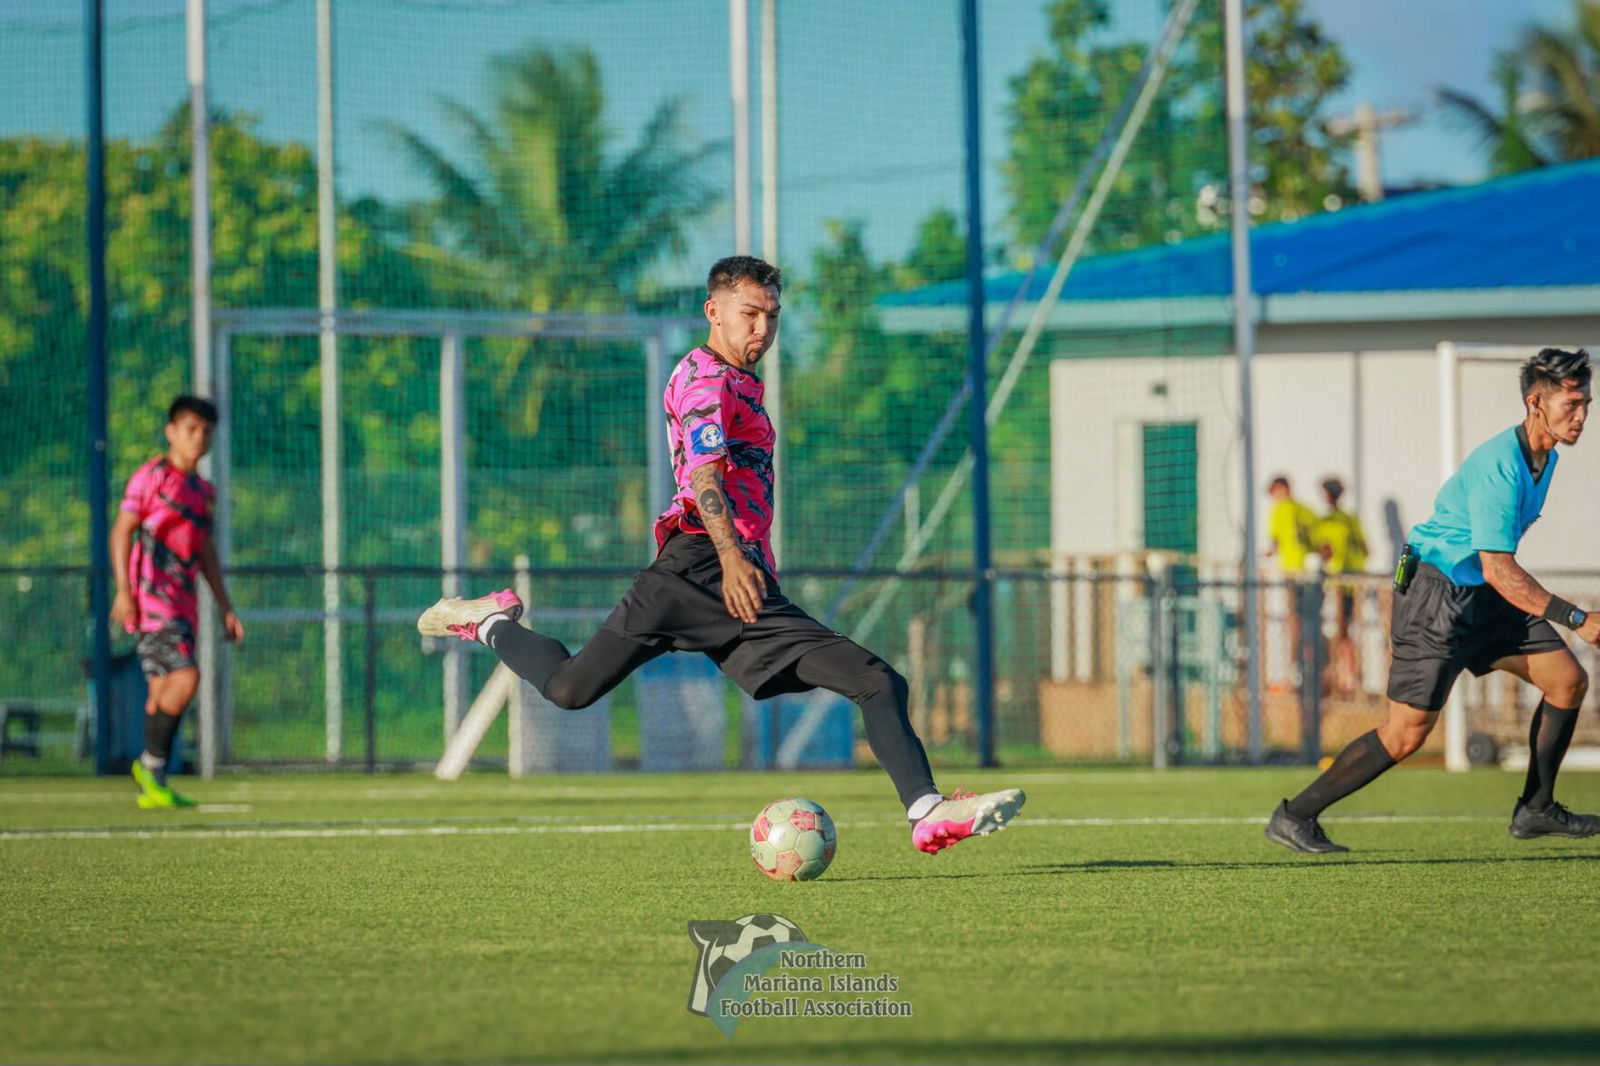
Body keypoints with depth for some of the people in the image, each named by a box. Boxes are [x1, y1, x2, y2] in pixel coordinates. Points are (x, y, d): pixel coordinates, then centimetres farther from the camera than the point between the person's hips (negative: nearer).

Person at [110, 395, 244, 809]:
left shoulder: (203, 490, 18)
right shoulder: (152, 476, -4)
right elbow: (122, 530, -7)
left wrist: (226, 608, 21)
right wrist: (123, 590, -17)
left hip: (182, 601, 8)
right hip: (151, 597, -8)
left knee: (163, 693, 6)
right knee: (185, 677, -20)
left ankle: (152, 788, 8)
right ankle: (151, 763, -9)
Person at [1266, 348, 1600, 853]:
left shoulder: (1545, 458, 6)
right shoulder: (1499, 465, -25)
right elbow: (1498, 569, -31)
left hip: (1482, 596, 9)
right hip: (1435, 592, -9)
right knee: (1407, 732, -11)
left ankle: (1535, 810, 15)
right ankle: (1294, 817, -1)